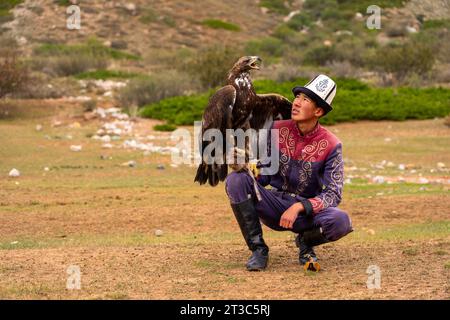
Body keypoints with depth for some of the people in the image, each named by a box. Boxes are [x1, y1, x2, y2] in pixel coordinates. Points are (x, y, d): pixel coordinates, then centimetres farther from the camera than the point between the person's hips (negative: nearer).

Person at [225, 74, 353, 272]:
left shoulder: (330, 145, -10)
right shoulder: (277, 130, -3)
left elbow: (333, 194, -14)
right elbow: (264, 177, 0)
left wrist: (299, 207, -28)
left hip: (308, 209, -2)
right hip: (274, 206, 2)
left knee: (341, 221, -34)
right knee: (236, 179, -24)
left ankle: (305, 242, 3)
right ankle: (258, 249, -11)